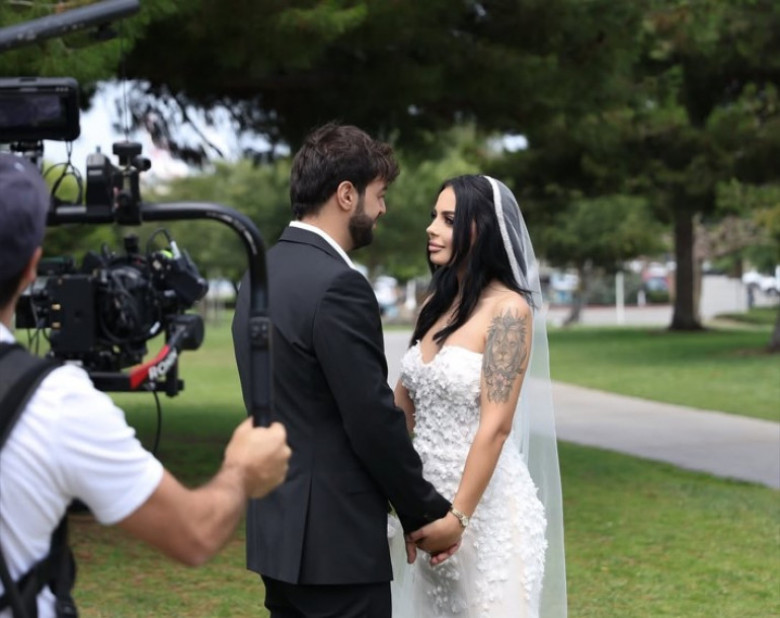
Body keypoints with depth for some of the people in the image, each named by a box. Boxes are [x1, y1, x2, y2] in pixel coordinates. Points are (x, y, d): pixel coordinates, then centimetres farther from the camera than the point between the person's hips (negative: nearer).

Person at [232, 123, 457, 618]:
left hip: (279, 528, 9)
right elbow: (374, 423, -18)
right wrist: (430, 514, -5)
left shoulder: (263, 274, 10)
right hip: (336, 539, -9)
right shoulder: (338, 287, -19)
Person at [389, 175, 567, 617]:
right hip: (428, 495, 7)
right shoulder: (436, 305, 8)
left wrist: (460, 515, -19)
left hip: (487, 505, -7)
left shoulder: (508, 309, -13)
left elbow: (496, 426, -18)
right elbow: (404, 400, 15)